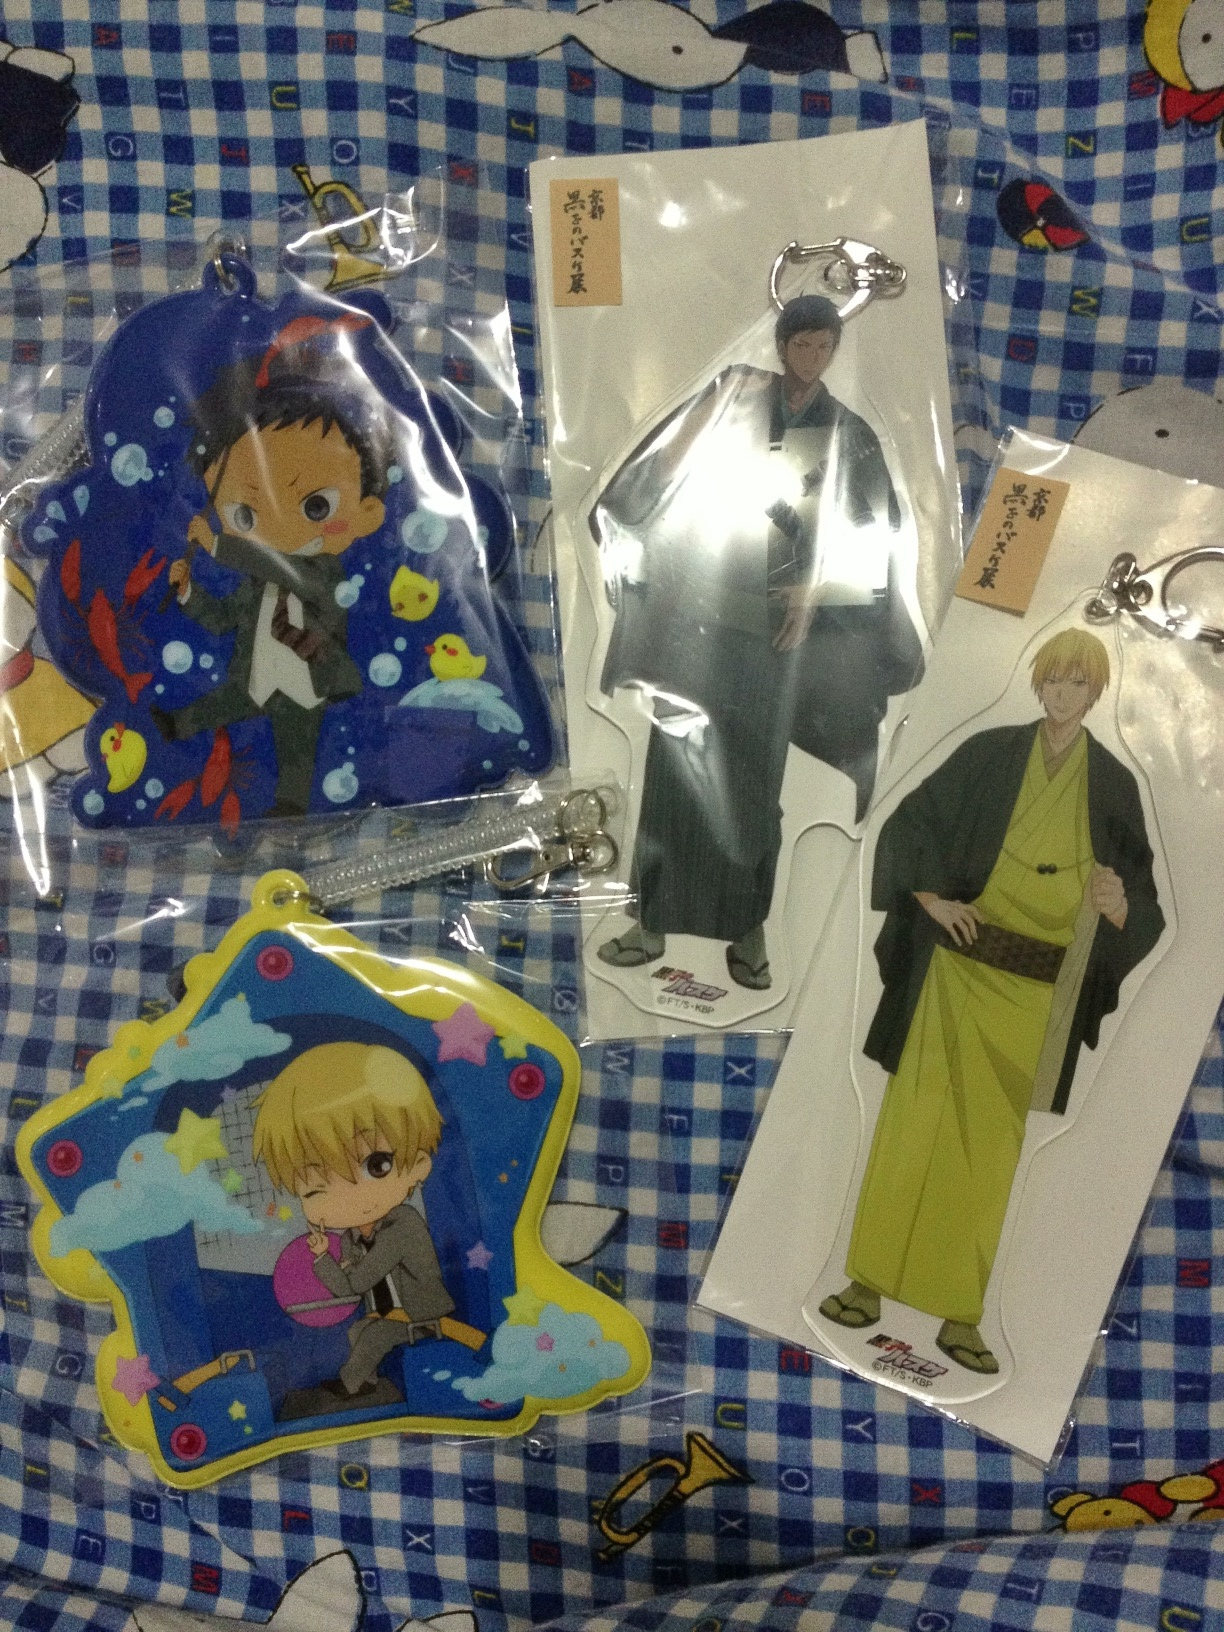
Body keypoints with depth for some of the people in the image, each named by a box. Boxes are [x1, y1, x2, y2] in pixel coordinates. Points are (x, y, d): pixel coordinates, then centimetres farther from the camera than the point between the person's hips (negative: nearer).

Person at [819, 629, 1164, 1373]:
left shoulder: (1114, 786, 4)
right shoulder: (989, 754, 2)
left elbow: (1140, 896, 4)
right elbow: (908, 825, 6)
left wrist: (1118, 906, -18)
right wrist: (933, 900, -6)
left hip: (1040, 995, 1)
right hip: (959, 973, 0)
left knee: (992, 1145, 4)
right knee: (915, 1122, -1)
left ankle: (961, 1312, 14)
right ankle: (872, 1280, 12)